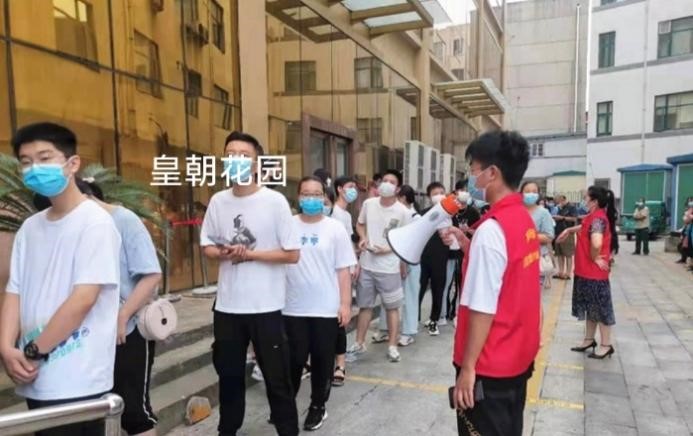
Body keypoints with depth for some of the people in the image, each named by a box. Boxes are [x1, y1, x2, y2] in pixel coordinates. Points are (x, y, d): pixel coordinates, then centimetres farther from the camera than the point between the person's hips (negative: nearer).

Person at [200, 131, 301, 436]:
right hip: (227, 305, 4)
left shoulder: (275, 201, -10)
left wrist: (249, 254, -16)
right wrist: (222, 253, -11)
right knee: (228, 373, 19)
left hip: (266, 306, -4)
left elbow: (292, 254, -10)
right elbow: (207, 246, 11)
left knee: (276, 376, 8)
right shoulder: (218, 201, 3)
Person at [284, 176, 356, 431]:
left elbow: (343, 270, -1)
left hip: (326, 308, 0)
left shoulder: (335, 228, -2)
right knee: (293, 360, 10)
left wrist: (345, 304, -4)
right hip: (293, 308, 1)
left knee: (322, 360, 11)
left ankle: (318, 406, 30)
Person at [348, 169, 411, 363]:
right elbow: (360, 224, 15)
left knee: (392, 307, 9)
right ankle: (359, 344, 27)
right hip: (367, 265, 3)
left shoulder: (403, 212, -10)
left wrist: (387, 249, -18)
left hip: (389, 267, -3)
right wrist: (363, 238, -5)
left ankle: (392, 346, 22)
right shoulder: (368, 204, -1)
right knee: (365, 305, 14)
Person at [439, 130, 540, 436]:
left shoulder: (491, 228, -24)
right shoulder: (524, 219, 4)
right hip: (518, 355, 9)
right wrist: (466, 245, 6)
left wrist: (467, 368, -18)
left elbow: (482, 309, -24)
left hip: (489, 366, -9)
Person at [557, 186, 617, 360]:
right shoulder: (594, 217, 7)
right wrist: (569, 230, 23)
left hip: (594, 273, -9)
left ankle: (606, 345, 15)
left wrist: (595, 258, -22)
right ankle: (589, 340, 30)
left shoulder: (597, 219, -22)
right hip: (586, 271, 9)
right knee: (590, 307, 18)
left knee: (600, 307, 3)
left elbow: (596, 243, -38)